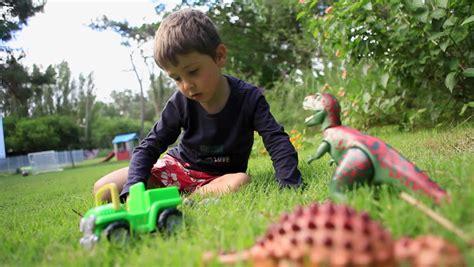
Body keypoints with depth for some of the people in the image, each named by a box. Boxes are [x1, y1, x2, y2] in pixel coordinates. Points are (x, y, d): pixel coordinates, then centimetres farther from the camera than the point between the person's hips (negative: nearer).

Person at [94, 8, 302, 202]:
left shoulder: (249, 98, -19)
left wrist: (289, 185, -37)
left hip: (220, 177, -1)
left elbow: (277, 141, -21)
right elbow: (149, 147, -11)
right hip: (180, 167, 2)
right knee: (103, 189, -11)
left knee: (241, 181, -40)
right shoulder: (180, 103, -14)